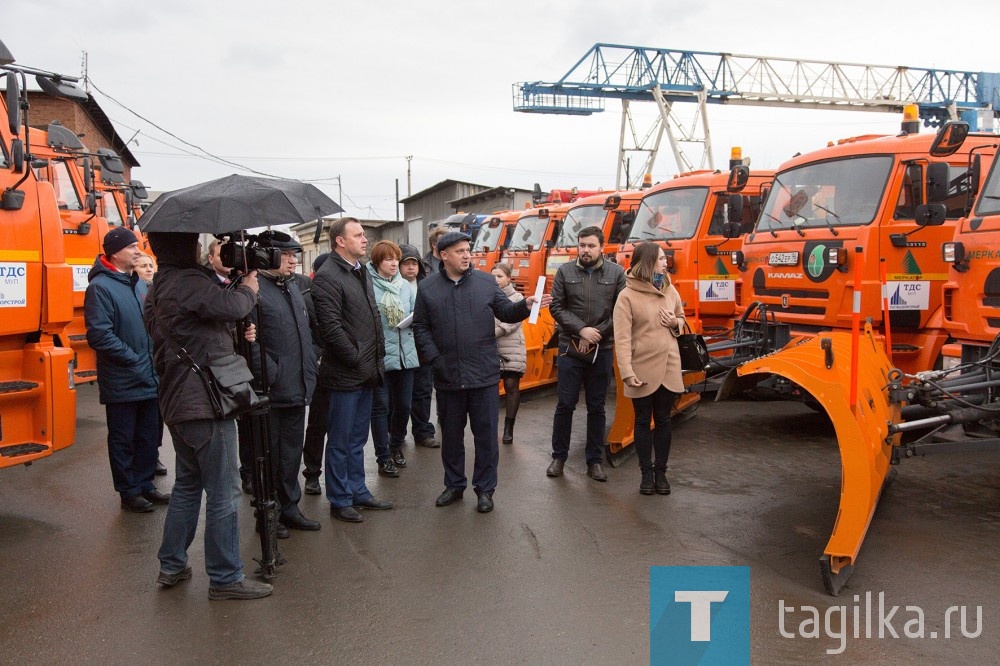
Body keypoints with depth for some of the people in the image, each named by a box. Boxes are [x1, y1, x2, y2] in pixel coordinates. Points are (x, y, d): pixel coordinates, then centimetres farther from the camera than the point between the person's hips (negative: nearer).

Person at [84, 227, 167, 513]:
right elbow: (99, 335, -20)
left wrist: (155, 360, 9)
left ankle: (145, 484, 29)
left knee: (149, 437, 15)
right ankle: (129, 492, 17)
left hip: (150, 379, 8)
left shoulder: (138, 283, 12)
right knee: (123, 440, 6)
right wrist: (134, 360, -16)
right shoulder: (100, 287, -14)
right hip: (122, 382, -8)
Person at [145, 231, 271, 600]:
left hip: (177, 403, 10)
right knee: (223, 493, -1)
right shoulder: (190, 282, -18)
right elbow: (231, 306, -21)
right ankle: (225, 577, 7)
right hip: (204, 404, -10)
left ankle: (171, 565, 29)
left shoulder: (159, 288, 15)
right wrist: (248, 289, -1)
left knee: (188, 484, 21)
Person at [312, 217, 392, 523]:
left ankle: (358, 491, 30)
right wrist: (358, 360, -16)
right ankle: (340, 500, 17)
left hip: (366, 372, 8)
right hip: (344, 374, -8)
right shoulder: (327, 277, -14)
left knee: (357, 440, 18)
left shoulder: (362, 272, 14)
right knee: (340, 441, 5)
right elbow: (331, 327, -20)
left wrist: (378, 357, 11)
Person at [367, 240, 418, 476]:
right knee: (381, 407, 3)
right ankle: (383, 457, 12)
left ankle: (396, 447, 34)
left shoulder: (405, 285, 8)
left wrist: (414, 318, -7)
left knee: (403, 405, 14)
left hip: (405, 354, 5)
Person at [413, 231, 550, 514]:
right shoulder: (428, 288, 1)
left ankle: (485, 488, 20)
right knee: (451, 435, 14)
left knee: (486, 434, 6)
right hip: (448, 377, 1)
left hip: (484, 375, 0)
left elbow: (505, 312, 5)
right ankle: (454, 485, 31)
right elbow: (421, 328, 3)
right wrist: (434, 359, -7)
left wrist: (526, 305, -15)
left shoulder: (486, 281, 1)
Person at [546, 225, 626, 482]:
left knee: (597, 407, 8)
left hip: (602, 350, 0)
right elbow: (556, 307, -2)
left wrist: (595, 335, -10)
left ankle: (595, 461, 19)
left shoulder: (616, 273, 0)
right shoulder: (565, 271, 1)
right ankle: (558, 457, 17)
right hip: (570, 348, 0)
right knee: (565, 405, 3)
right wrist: (581, 330, -13)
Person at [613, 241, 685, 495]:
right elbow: (622, 338, -15)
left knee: (663, 420, 11)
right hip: (642, 370, -4)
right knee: (643, 421, 9)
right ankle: (646, 473, 20)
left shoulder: (670, 290, 5)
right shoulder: (627, 296, -11)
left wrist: (675, 323, -4)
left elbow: (681, 319, 20)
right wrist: (627, 373, -22)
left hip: (669, 368, 4)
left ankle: (661, 472, 23)